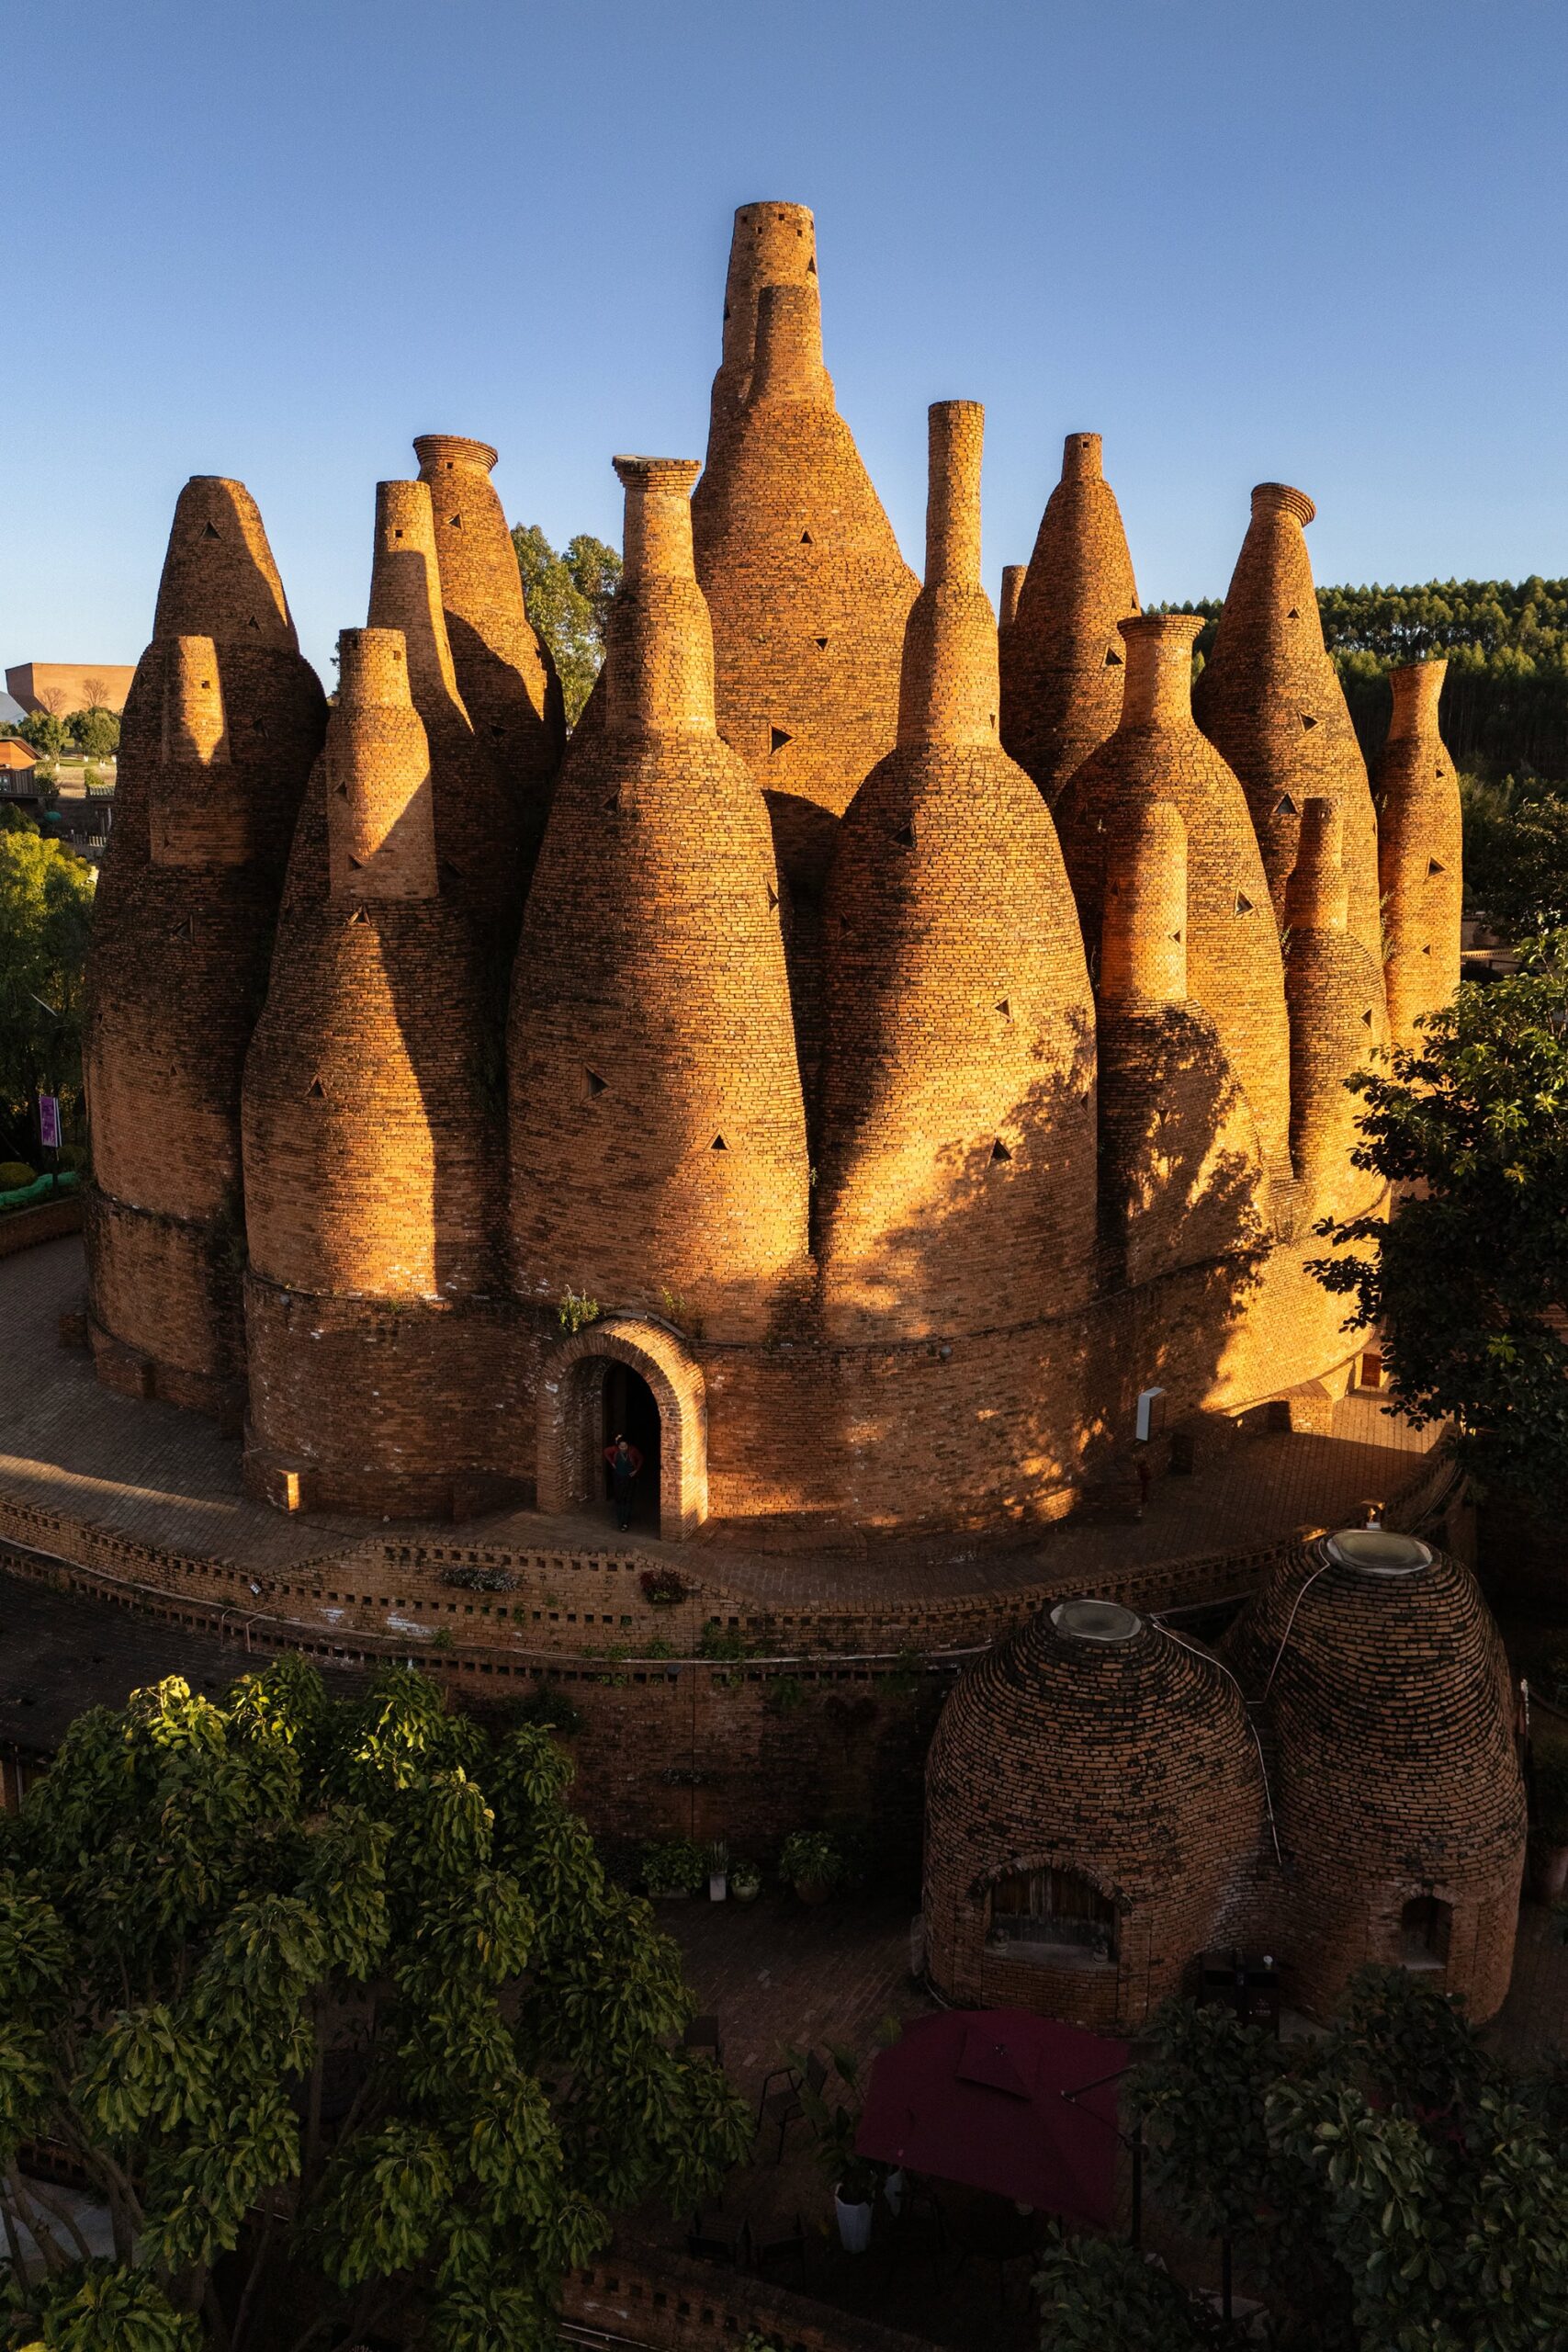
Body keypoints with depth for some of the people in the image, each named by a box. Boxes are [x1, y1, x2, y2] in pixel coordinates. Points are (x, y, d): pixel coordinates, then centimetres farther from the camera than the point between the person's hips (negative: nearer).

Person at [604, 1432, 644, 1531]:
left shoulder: (632, 1450, -19)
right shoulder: (615, 1450, -16)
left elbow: (640, 1459, -2)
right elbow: (606, 1452, 5)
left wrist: (636, 1470, -6)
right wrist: (612, 1463, 2)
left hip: (629, 1478, -2)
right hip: (618, 1478, 2)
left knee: (627, 1500, -4)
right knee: (619, 1499, 8)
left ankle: (625, 1523, -4)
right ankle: (620, 1520, 21)